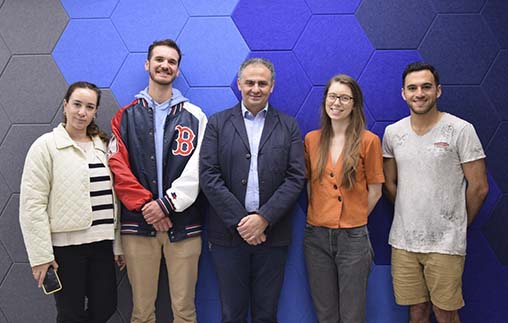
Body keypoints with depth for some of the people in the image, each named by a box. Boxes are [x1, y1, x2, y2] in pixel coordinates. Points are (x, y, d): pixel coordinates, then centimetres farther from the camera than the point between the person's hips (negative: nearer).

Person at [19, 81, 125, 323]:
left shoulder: (103, 146, 10)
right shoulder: (45, 145, -5)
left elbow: (112, 197, 10)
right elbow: (32, 205, -9)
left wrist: (119, 244, 9)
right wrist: (40, 255, -12)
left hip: (102, 243, 5)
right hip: (65, 246, -4)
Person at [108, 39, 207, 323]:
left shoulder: (194, 116, 8)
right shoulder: (126, 116, 10)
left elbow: (196, 168, -2)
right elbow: (118, 167, 0)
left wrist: (167, 204, -12)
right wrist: (144, 204, -10)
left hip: (183, 224, 0)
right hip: (139, 223, 1)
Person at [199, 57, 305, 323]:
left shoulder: (288, 126, 6)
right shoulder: (217, 123, 4)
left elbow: (296, 178, -2)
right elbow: (208, 176, -5)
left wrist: (264, 218, -13)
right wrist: (240, 221, -12)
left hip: (272, 233, 1)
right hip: (228, 233, 0)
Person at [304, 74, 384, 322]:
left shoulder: (368, 141, -5)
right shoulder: (311, 139, 5)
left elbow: (375, 191, 1)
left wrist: (353, 218, 4)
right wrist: (320, 215, 6)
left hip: (353, 236, -3)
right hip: (316, 234, 3)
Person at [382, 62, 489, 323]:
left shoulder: (461, 130, -7)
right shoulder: (393, 132, 4)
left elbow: (479, 187, -3)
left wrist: (457, 226, 6)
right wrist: (412, 217, 12)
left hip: (445, 243, -3)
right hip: (403, 240, 4)